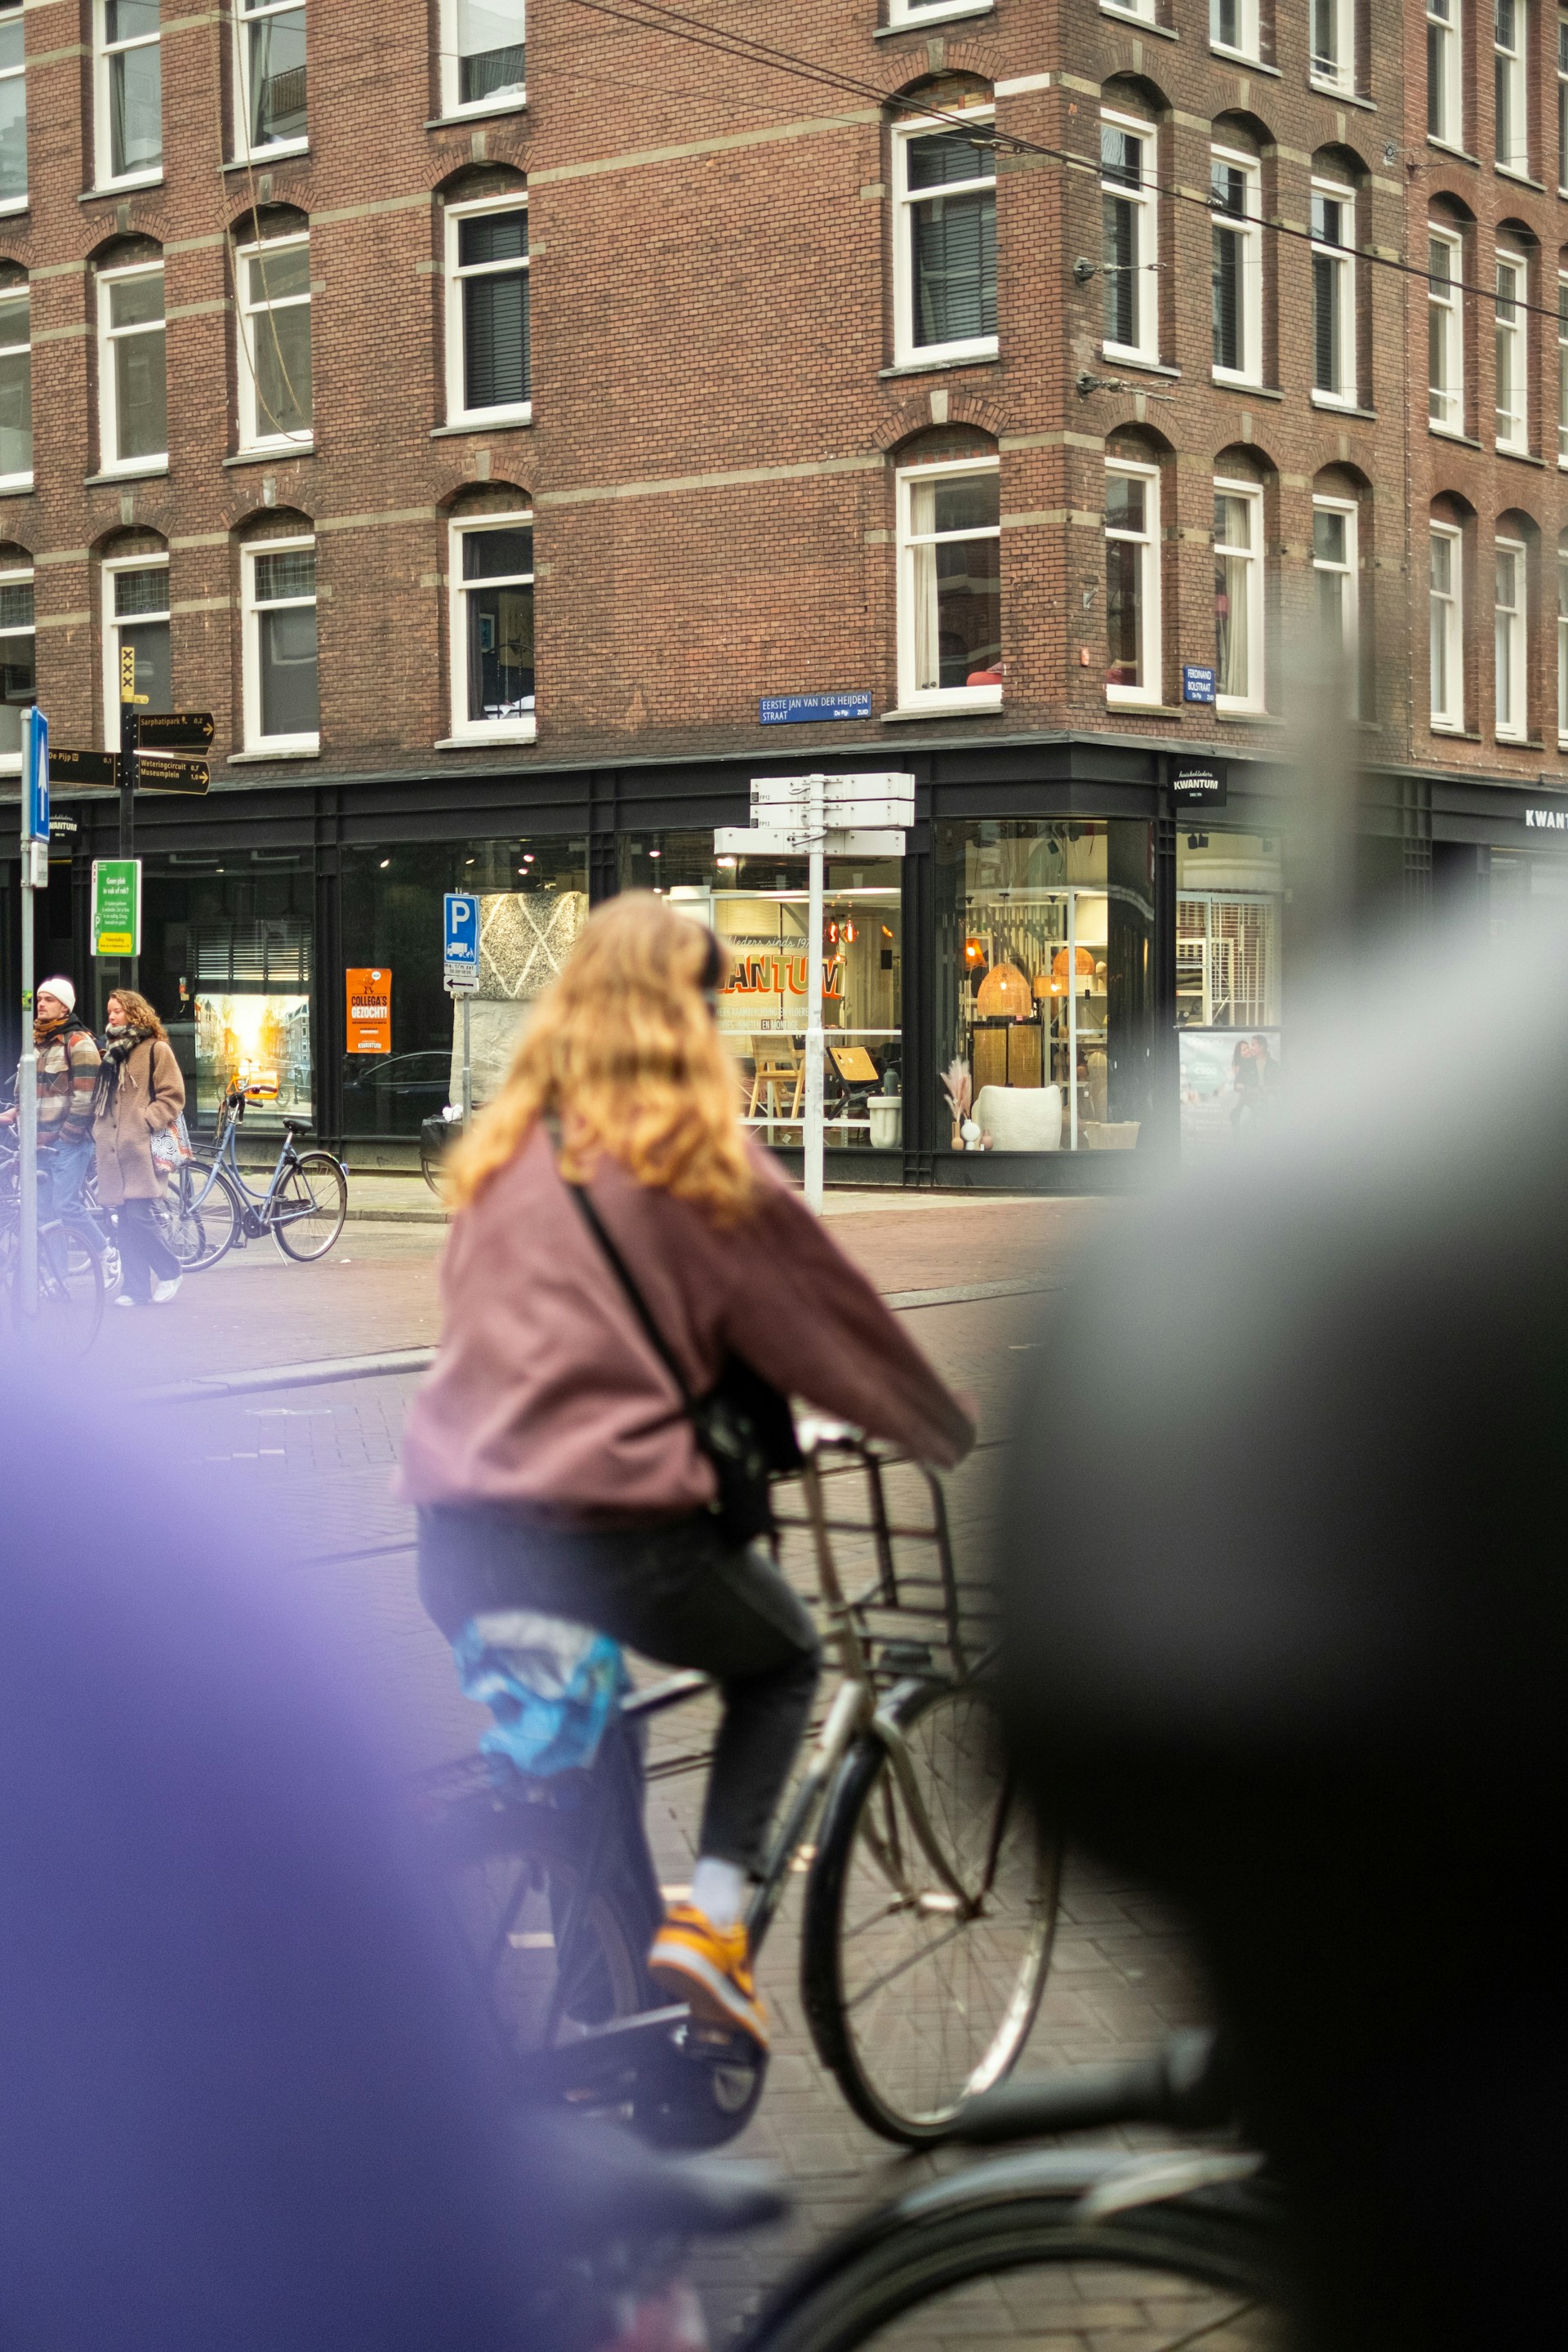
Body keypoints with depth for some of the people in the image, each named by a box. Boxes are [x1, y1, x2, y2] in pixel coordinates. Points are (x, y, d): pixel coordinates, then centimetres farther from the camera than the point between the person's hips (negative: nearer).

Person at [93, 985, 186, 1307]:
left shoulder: (156, 1049, -1)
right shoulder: (109, 1051, 19)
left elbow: (173, 1097, -6)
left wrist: (146, 1123, -14)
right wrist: (97, 1129, 13)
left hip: (142, 1147, -7)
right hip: (113, 1148, 7)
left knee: (140, 1215, -13)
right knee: (126, 1220, 5)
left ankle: (169, 1272, 6)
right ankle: (136, 1287, 8)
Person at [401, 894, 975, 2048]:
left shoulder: (502, 1150, 13)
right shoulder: (700, 1158, -3)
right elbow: (830, 1318, 6)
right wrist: (953, 1433, 22)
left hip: (457, 1539, 5)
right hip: (615, 1527, -5)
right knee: (782, 1659, 23)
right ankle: (712, 1918, 6)